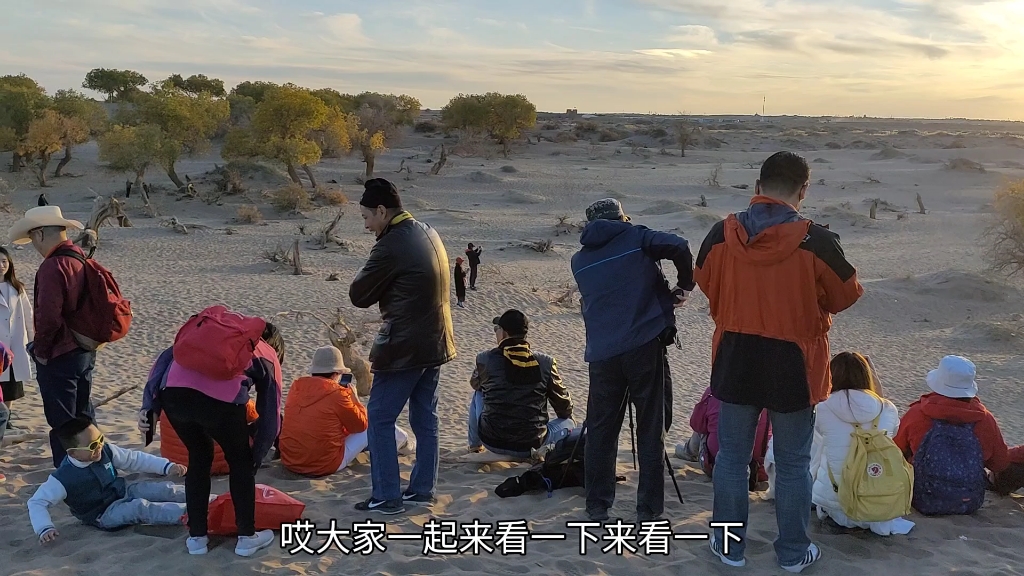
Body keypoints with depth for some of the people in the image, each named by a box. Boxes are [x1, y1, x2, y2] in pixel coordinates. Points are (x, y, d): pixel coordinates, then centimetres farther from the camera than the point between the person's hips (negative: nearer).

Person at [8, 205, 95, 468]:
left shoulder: (53, 266, -20)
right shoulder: (82, 260, 6)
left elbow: (48, 316, -24)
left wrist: (41, 350, -10)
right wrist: (86, 340, 17)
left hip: (59, 357, -9)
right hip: (86, 351, 9)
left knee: (62, 423, 1)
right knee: (83, 416, 20)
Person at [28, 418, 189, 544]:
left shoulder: (106, 450, -7)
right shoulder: (63, 478, -21)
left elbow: (134, 459, 2)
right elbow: (37, 502, -16)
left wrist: (167, 466, -5)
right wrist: (44, 528, -33)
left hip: (124, 493, 6)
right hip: (104, 514, -6)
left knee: (163, 489, -12)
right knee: (140, 507, -31)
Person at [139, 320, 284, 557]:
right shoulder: (269, 358, 29)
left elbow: (167, 356, 22)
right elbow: (270, 418, 26)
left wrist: (149, 404, 15)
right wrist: (253, 462, 37)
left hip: (173, 391, 4)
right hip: (221, 396, -4)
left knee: (199, 457, 28)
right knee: (240, 461, 23)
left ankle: (196, 537, 33)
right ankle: (247, 536, 29)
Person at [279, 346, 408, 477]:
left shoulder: (296, 386, 1)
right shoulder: (337, 393, -15)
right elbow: (361, 425, -2)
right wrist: (354, 397, 10)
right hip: (325, 466, -6)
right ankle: (399, 439, 41)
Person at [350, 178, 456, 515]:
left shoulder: (391, 246, -18)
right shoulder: (429, 234, 9)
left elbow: (358, 296, -10)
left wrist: (373, 280, 6)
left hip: (404, 348, -9)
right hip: (435, 343, 9)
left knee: (379, 419, 2)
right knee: (425, 418, 15)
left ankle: (387, 497, 5)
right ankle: (422, 488, 23)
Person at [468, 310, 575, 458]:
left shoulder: (485, 359, -7)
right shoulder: (546, 363, -7)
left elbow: (475, 383, 17)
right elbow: (564, 405, 5)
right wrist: (568, 420, 28)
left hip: (492, 442, 1)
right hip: (531, 445, -1)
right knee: (569, 422, 25)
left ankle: (475, 446, 36)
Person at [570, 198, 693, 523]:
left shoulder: (580, 260, 15)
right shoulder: (635, 238, 4)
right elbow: (679, 248, -12)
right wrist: (683, 287, 4)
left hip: (602, 353, 3)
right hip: (644, 346, -3)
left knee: (600, 431, 11)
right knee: (650, 431, 5)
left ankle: (597, 507, 15)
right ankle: (649, 510, 8)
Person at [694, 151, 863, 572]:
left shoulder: (722, 235, -8)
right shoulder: (815, 241, -17)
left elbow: (706, 284, 8)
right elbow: (844, 297, -4)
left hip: (735, 360, 2)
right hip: (793, 365, -2)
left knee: (731, 456, 15)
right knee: (793, 464, 13)